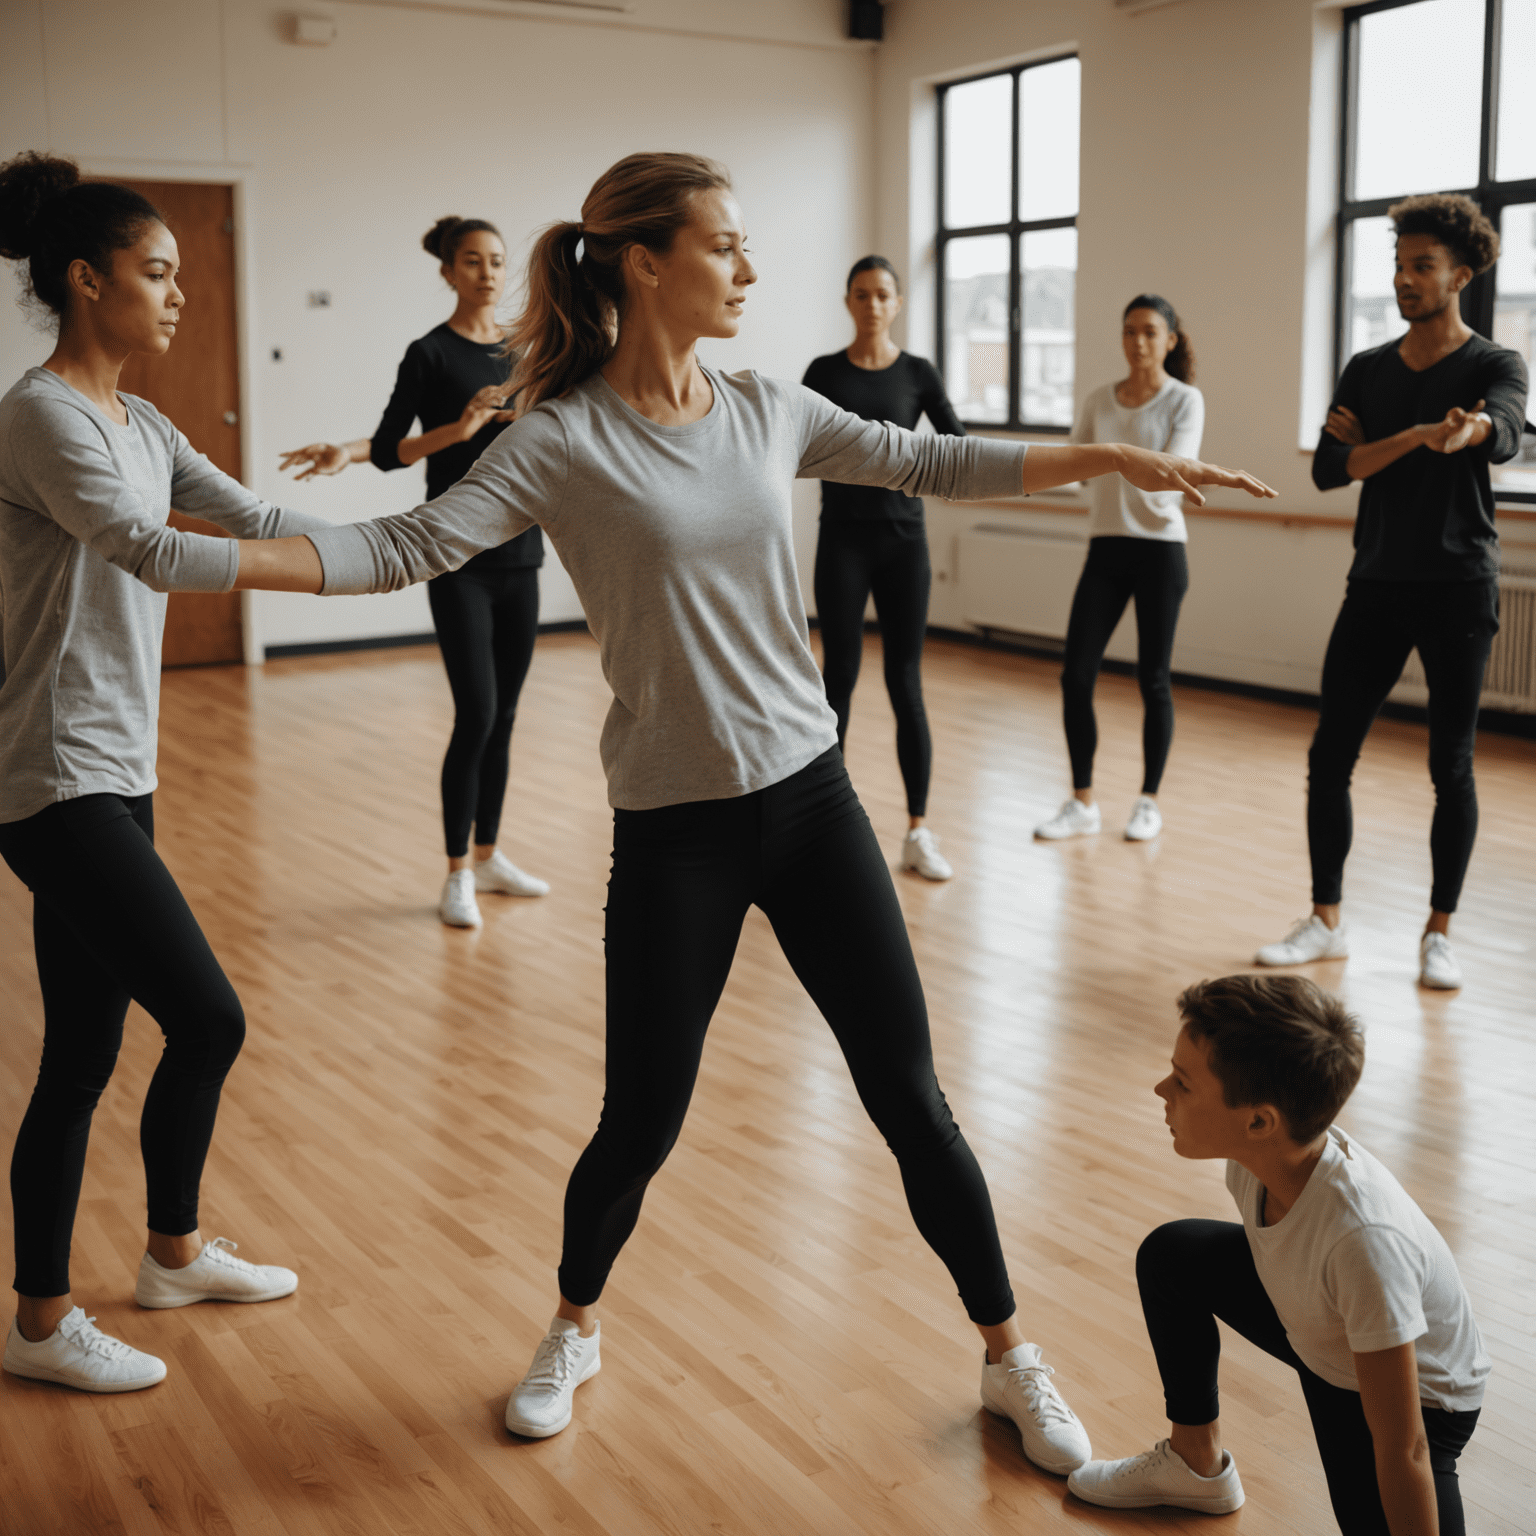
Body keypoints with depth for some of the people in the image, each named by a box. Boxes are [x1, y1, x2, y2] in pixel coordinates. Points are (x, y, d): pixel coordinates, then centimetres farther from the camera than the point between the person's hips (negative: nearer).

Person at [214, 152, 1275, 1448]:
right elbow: (412, 545, -16)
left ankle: (1011, 1357, 25)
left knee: (910, 1098, 7)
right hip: (674, 830, -4)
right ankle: (574, 1331, 37)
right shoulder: (565, 440, -9)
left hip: (810, 796, 4)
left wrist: (1113, 458, 10)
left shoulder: (765, 411, 5)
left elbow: (932, 463, 12)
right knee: (642, 1122, 6)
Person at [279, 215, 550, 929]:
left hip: (520, 550, 6)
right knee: (476, 716, -10)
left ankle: (488, 855, 22)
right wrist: (458, 429, -22)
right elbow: (389, 447, -8)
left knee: (503, 716, 10)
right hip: (459, 555, -5)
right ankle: (457, 874, 2)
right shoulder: (431, 353, -5)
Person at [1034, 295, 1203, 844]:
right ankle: (1083, 804, 7)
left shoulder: (1185, 400, -3)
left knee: (1153, 679, 2)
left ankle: (1149, 801, 16)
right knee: (1076, 676, -3)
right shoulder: (1099, 401, 9)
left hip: (1160, 548, -4)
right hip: (1105, 548, 4)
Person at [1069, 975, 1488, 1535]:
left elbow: (1403, 1449, -33)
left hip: (1418, 1391, -7)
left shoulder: (1365, 1237, -42)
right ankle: (1197, 1465, 18)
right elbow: (1263, 1251, 4)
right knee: (1170, 1256, 1)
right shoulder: (1258, 1152, -21)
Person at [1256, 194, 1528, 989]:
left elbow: (1503, 433, -26)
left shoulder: (1495, 366, -2)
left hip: (1458, 591, -3)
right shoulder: (1366, 371, 9)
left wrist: (1468, 432, -50)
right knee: (1330, 756, 2)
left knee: (1451, 766, 1)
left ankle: (1438, 933, 14)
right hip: (1376, 586, 4)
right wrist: (1415, 437, -20)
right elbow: (1327, 469, -5)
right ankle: (1326, 922, 15)